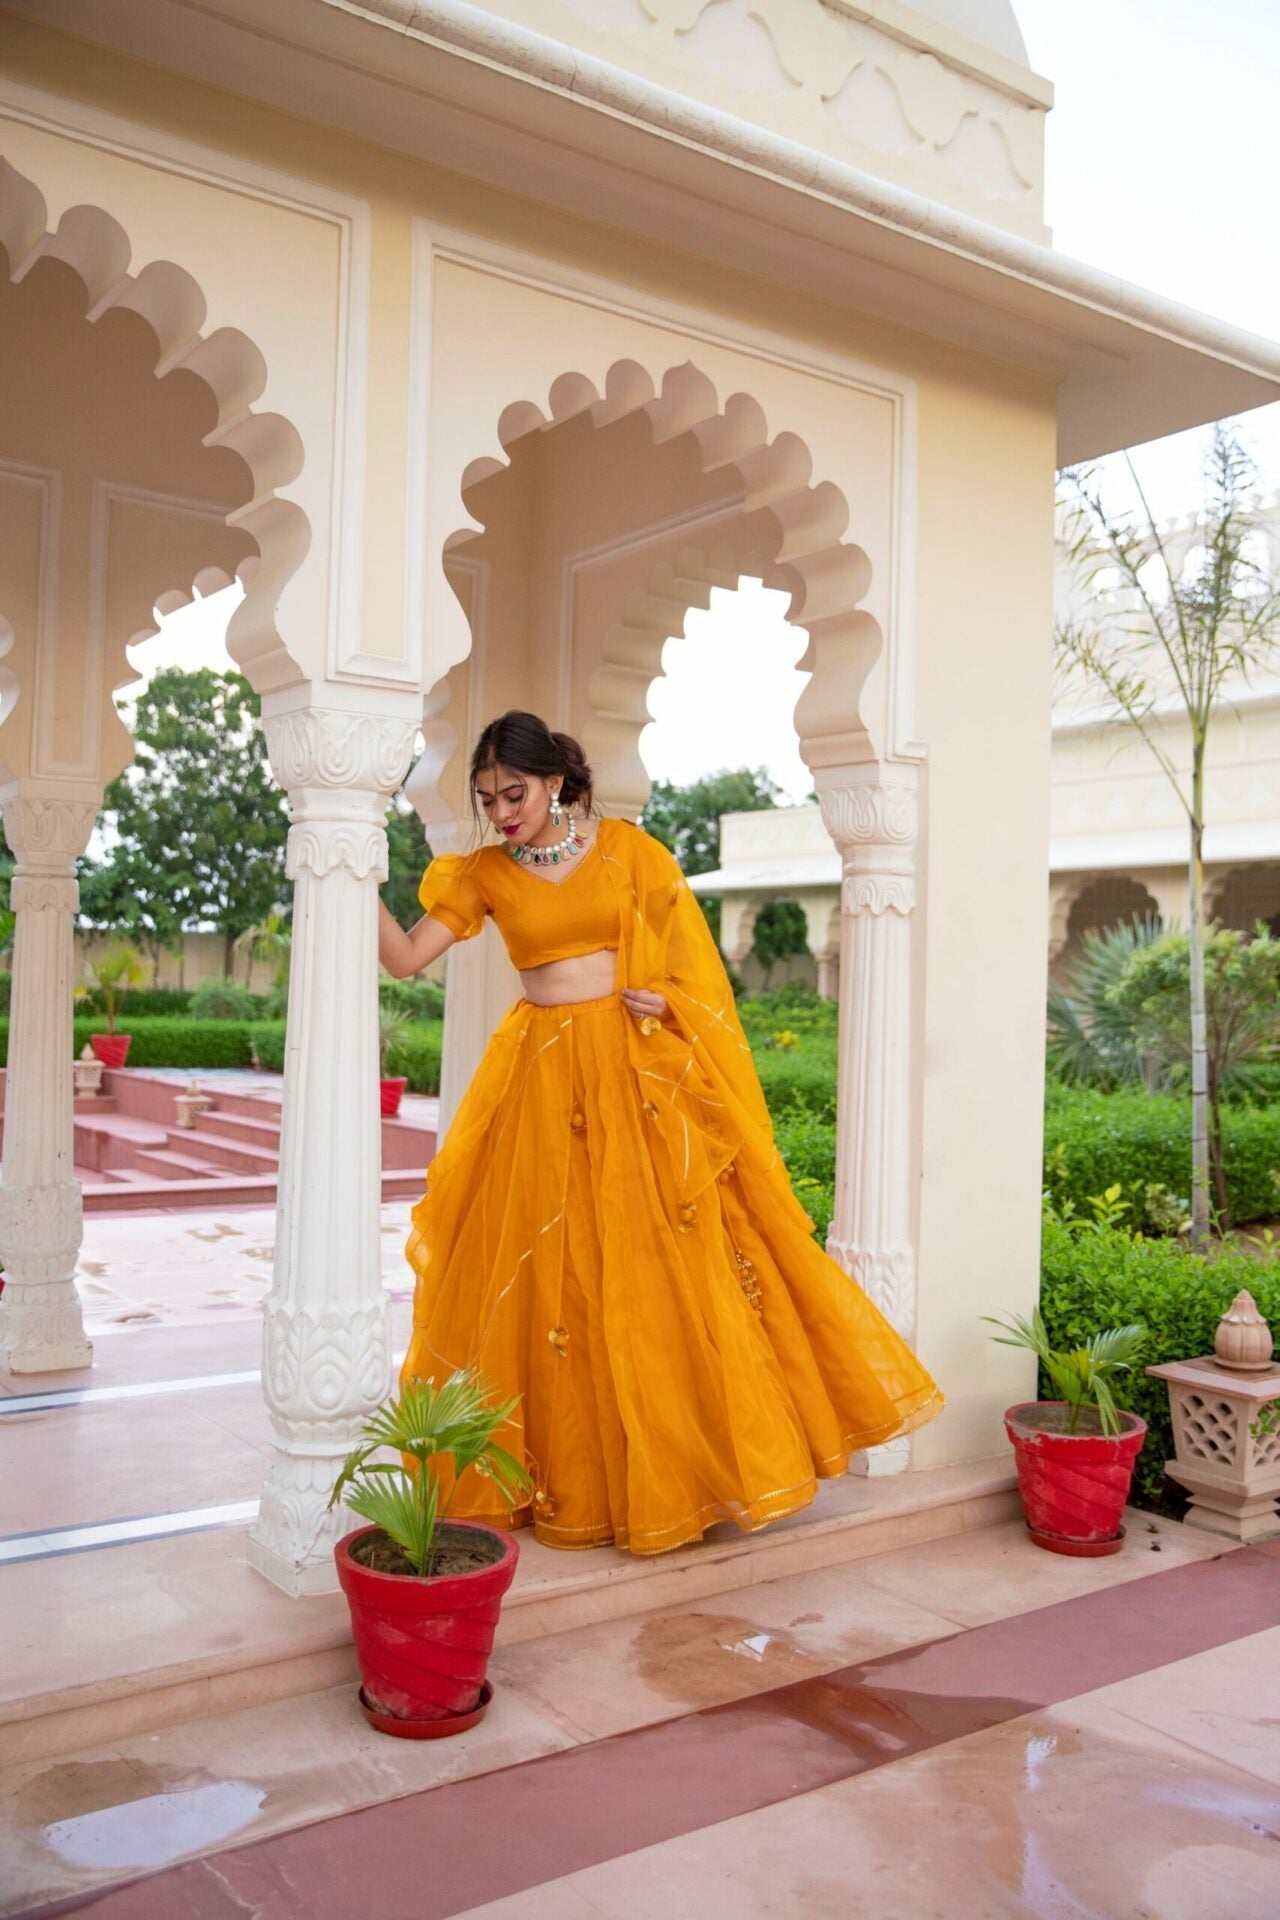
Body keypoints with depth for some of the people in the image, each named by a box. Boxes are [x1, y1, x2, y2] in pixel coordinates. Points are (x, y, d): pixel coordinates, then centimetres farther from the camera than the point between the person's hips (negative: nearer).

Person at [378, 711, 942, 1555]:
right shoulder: (484, 873, 5)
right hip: (544, 1087, 1)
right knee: (548, 1279, 3)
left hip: (639, 1075, -1)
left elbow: (689, 944, 6)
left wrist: (668, 998, -11)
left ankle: (681, 1467, 18)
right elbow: (406, 958, -1)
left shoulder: (626, 847, 1)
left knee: (662, 1268, 1)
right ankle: (561, 1476, 19)